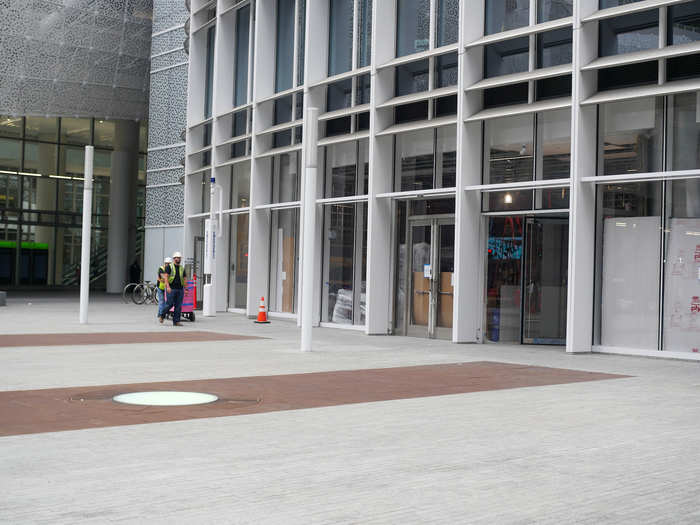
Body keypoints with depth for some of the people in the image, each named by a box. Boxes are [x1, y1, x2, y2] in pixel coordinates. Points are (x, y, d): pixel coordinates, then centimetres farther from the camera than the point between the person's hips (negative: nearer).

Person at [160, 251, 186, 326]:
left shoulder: (182, 269, 15)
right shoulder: (169, 267, 1)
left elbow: (184, 279, 17)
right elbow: (166, 277, -7)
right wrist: (168, 286, -20)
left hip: (180, 289, 4)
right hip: (171, 289, -4)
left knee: (178, 306, 0)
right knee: (169, 304, -8)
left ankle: (176, 321, 3)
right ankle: (162, 316, 17)